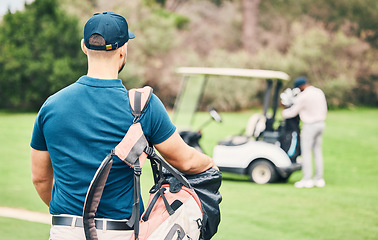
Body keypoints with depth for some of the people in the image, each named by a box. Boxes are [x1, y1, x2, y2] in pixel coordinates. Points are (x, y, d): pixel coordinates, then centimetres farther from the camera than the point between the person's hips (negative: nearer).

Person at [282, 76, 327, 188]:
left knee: (306, 152, -1)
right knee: (317, 152, 12)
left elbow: (293, 112, -7)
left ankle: (307, 179, -2)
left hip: (309, 126, -8)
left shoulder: (302, 96, -17)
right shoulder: (320, 92, 7)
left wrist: (284, 112, 13)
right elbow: (324, 110, 15)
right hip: (320, 123, 8)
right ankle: (319, 178, 13)